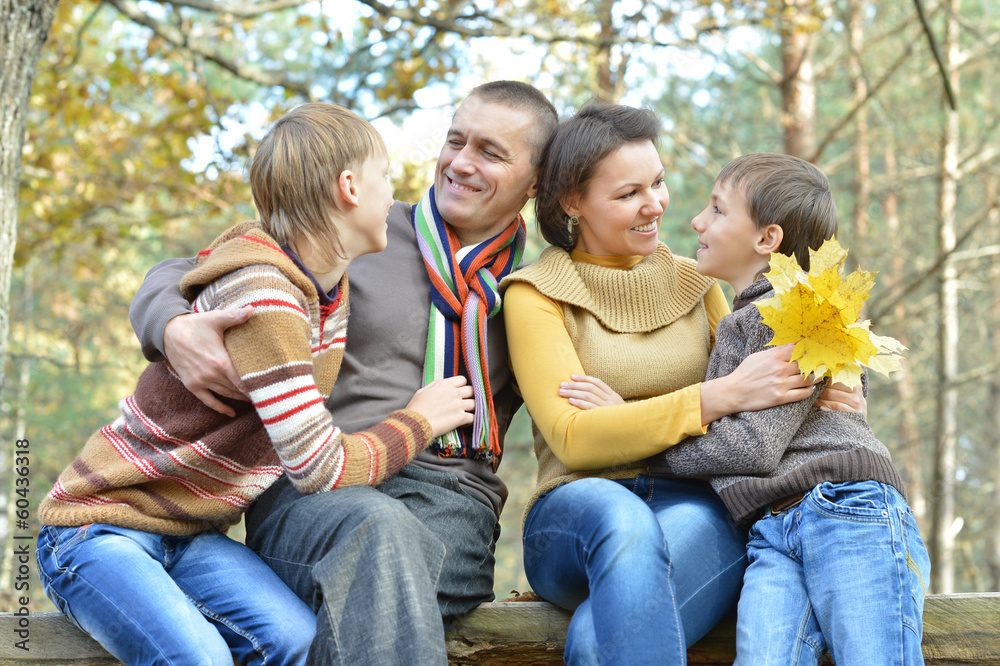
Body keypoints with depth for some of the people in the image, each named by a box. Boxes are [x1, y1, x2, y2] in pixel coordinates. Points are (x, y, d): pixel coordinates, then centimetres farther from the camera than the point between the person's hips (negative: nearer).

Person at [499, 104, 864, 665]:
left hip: (697, 508, 1)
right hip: (577, 510, -1)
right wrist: (723, 396, -18)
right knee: (623, 519, -40)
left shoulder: (694, 282, 18)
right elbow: (573, 440, -9)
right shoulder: (535, 295, 4)